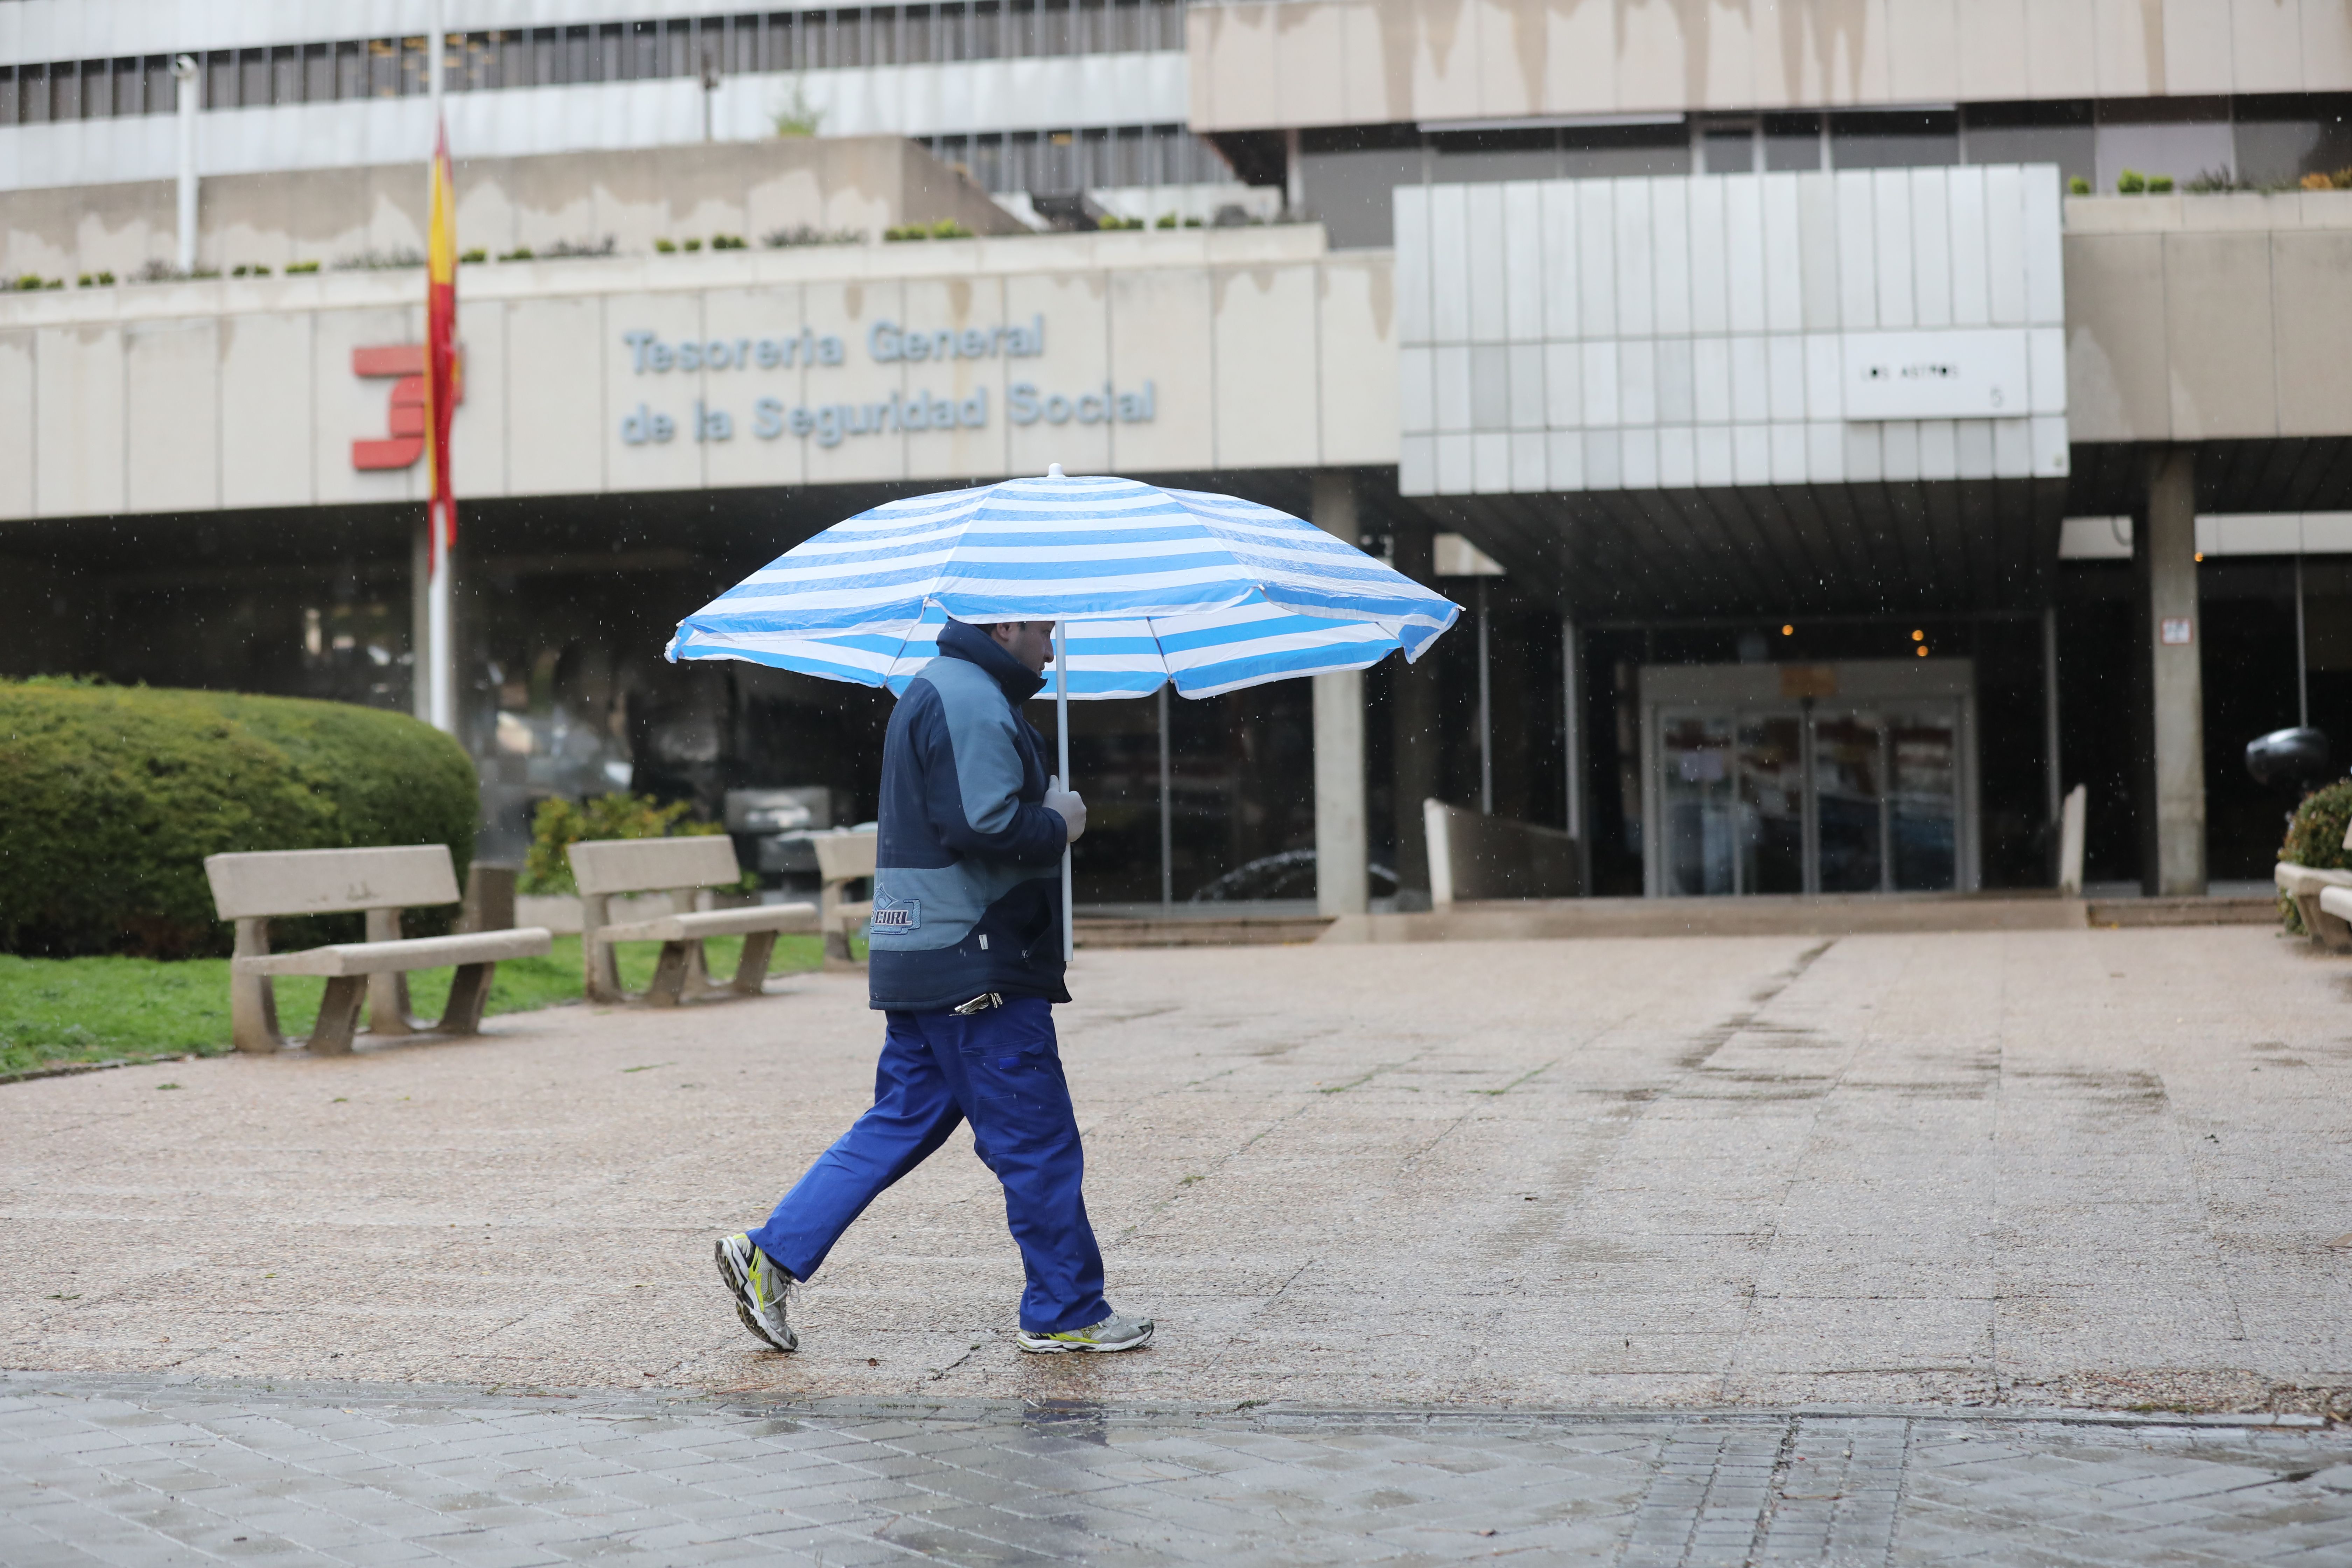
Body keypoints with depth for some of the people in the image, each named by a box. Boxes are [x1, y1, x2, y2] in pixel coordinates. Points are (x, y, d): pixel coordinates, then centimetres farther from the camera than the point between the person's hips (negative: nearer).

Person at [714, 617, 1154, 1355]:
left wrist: (1044, 808, 11)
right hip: (975, 968, -10)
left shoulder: (936, 688, 20)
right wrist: (1058, 823, -8)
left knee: (899, 1125, 13)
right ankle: (1067, 1314, 8)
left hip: (918, 961, 10)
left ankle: (770, 1254, 11)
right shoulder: (973, 703, -15)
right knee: (1037, 1142, -1)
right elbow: (984, 828, -25)